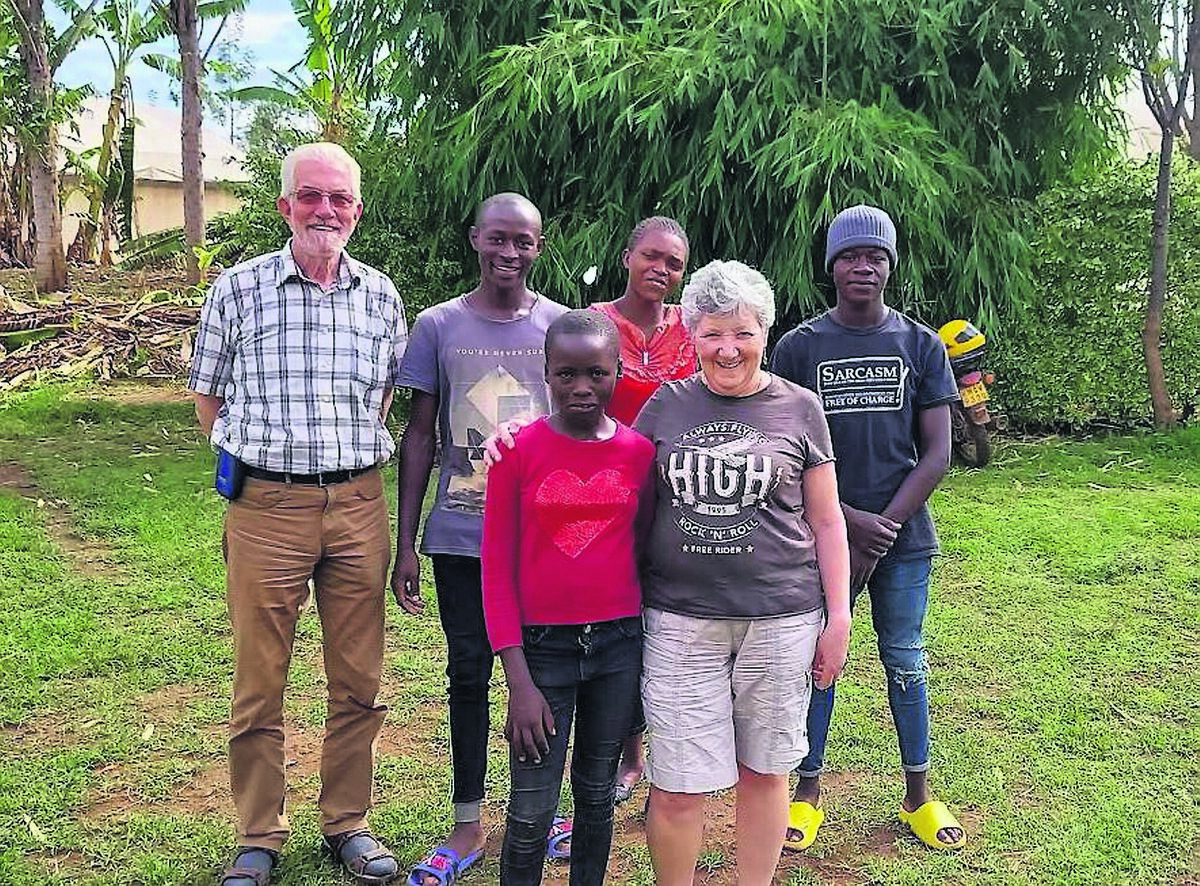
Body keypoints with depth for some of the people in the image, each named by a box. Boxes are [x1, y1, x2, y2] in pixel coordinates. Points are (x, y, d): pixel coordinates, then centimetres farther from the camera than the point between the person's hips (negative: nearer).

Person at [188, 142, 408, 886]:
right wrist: (261, 456, 3)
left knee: (359, 680, 10)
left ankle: (349, 824, 27)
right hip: (266, 507, -2)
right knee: (259, 682, 7)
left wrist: (353, 454, 9)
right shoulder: (239, 289, 0)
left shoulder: (380, 295, 6)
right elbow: (209, 395, 8)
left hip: (358, 504, 2)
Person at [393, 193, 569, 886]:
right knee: (469, 674, 8)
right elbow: (419, 437, 5)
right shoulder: (438, 326, 2)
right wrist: (406, 543, 1)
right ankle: (468, 829, 22)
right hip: (460, 538, 0)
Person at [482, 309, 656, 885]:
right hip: (542, 647, -2)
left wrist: (649, 658, 5)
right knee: (531, 812, 3)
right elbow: (497, 568, -5)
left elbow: (642, 552, 8)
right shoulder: (518, 450, -6)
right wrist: (519, 681, -10)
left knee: (597, 794, 16)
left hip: (619, 646, 2)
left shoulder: (639, 452, 1)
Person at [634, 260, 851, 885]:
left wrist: (838, 618, 5)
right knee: (676, 788, 0)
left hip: (781, 619, 0)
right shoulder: (665, 406, 7)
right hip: (681, 620, 0)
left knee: (764, 770, 12)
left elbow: (825, 521, 8)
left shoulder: (798, 408, 5)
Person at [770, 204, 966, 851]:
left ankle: (918, 797, 27)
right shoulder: (799, 347, 0)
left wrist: (883, 529, -9)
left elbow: (937, 453, 0)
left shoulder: (921, 346, 4)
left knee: (904, 663, 11)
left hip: (904, 537, 1)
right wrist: (851, 522, -12)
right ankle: (807, 794, 22)